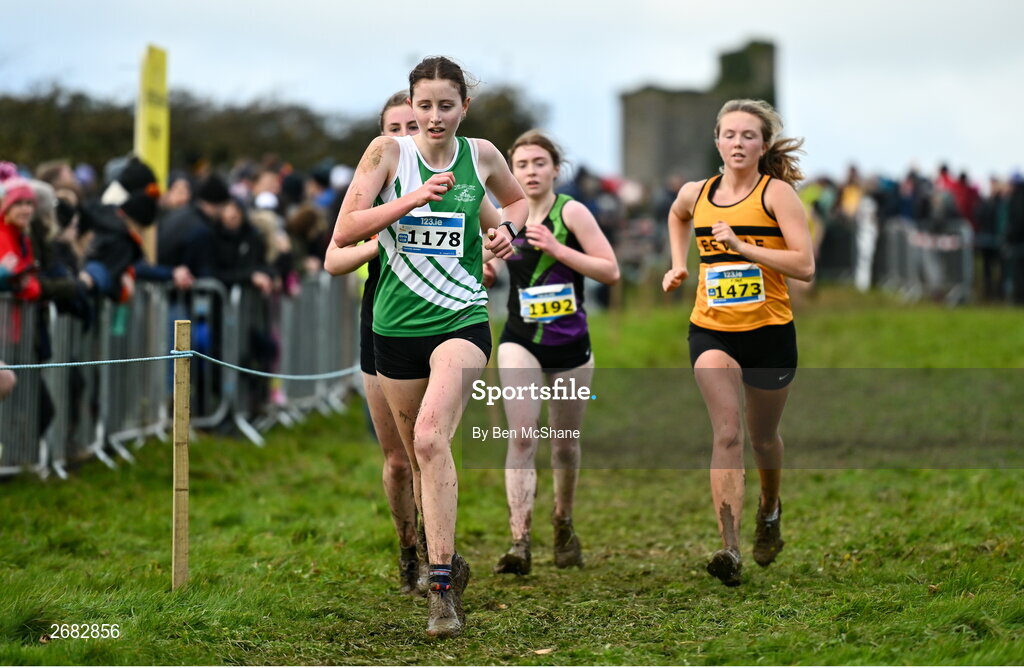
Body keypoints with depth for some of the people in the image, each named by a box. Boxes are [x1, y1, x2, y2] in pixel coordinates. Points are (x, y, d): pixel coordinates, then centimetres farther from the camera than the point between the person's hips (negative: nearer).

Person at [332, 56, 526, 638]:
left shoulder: (481, 155, 3)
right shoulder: (389, 152, -3)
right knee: (420, 453, 12)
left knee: (431, 439, -23)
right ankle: (448, 560, 35)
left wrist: (509, 229, 3)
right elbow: (345, 231, -10)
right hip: (397, 324, 2)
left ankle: (441, 585, -22)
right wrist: (414, 198, -19)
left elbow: (519, 198, 25)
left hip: (462, 320, -2)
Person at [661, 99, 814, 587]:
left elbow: (805, 266, -17)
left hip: (769, 332, -1)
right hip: (711, 331, 1)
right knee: (726, 432, -17)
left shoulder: (777, 193, -8)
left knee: (763, 437, 16)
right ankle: (730, 550, -25)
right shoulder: (695, 194, 3)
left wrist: (741, 246, -23)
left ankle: (770, 511, 48)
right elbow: (677, 217, 30)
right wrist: (678, 265, 17)